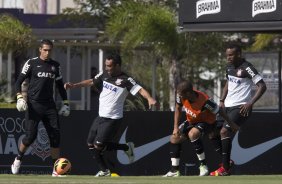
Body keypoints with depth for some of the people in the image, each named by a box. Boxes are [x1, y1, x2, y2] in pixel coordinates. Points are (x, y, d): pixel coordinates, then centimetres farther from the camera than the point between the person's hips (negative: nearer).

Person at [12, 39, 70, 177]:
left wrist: (65, 103, 14)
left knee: (55, 135, -5)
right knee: (30, 135, -11)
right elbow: (19, 81, 0)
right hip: (34, 104, -4)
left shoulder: (55, 66, 12)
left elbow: (60, 85, 21)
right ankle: (18, 159, 15)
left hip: (49, 105, 4)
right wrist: (19, 97, -14)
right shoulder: (31, 63, 1)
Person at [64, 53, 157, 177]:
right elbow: (91, 82, 15)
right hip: (101, 117, 7)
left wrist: (149, 98, -43)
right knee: (91, 144, 10)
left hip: (113, 119, -7)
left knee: (98, 146, -13)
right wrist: (73, 85, 6)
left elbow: (140, 89, -25)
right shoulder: (104, 75, 5)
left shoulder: (125, 80, -15)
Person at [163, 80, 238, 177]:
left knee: (192, 134, -35)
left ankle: (203, 165, -23)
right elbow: (178, 109, -2)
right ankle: (175, 170, 4)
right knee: (174, 138, 0)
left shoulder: (205, 101, -38)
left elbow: (219, 111, -23)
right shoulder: (181, 96, -23)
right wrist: (176, 127, -8)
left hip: (206, 122, -7)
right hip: (191, 121, 7)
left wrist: (230, 124, -9)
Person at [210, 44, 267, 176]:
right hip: (228, 106, 9)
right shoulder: (229, 67, 9)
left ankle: (225, 168, -20)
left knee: (224, 131, -21)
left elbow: (262, 86, -17)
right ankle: (226, 161, 24)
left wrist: (250, 103, -23)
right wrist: (222, 100, 14)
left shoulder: (246, 68, -15)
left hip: (241, 107, -9)